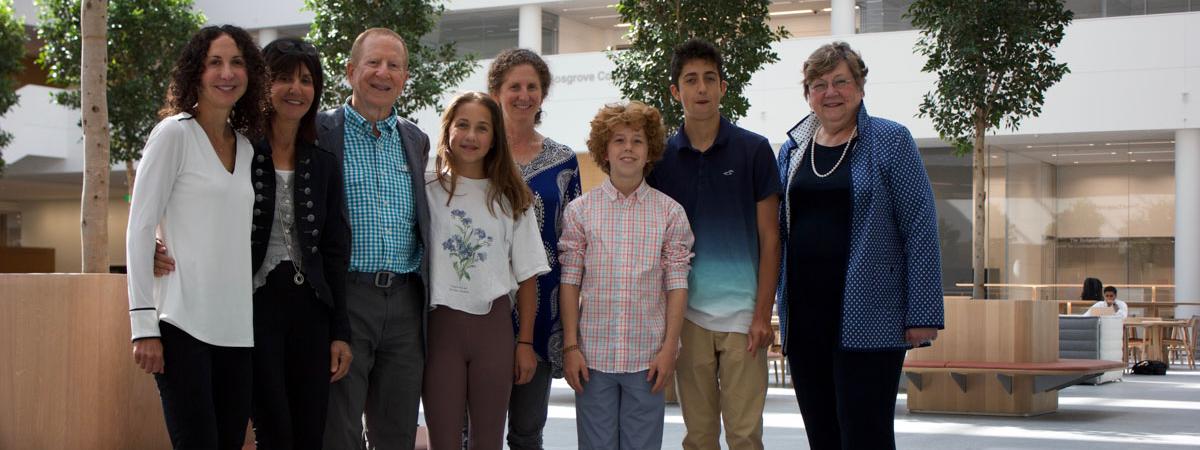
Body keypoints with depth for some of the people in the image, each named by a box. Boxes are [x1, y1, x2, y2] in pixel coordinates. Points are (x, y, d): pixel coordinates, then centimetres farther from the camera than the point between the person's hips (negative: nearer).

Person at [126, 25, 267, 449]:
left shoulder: (247, 147, 16)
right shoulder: (174, 134, -2)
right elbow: (139, 230, -6)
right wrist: (144, 325, -13)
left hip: (237, 328, 6)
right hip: (184, 324, -6)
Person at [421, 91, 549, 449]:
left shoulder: (511, 198, 7)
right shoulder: (427, 190, -1)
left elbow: (527, 276, 8)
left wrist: (525, 342, 3)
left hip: (494, 324, 2)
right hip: (440, 323, -2)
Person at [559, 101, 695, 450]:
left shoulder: (670, 213, 3)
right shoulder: (580, 211, 3)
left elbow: (676, 285, 2)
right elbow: (570, 282, 2)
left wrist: (670, 348, -4)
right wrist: (570, 346, -3)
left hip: (647, 357, 0)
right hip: (593, 355, 0)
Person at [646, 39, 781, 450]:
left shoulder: (754, 150, 0)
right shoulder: (661, 157, 5)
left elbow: (769, 239, 1)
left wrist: (763, 314, -5)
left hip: (743, 314, -2)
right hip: (687, 314, 2)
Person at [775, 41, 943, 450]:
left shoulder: (890, 141, -2)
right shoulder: (792, 149, 13)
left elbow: (920, 229, -6)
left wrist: (922, 314, -12)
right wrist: (774, 307, 11)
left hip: (868, 320, -5)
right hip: (804, 316, 5)